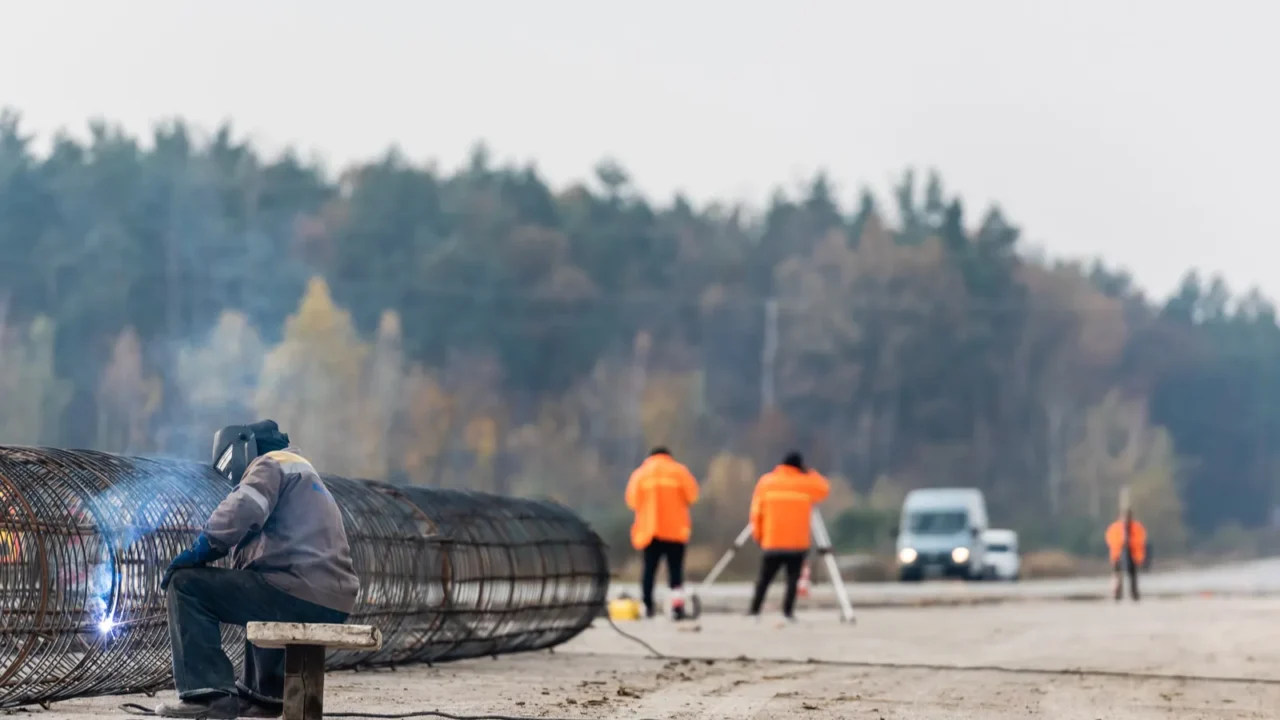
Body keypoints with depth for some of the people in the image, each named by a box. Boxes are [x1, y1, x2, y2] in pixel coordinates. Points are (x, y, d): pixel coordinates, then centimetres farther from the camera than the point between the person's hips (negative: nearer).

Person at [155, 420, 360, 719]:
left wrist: (197, 552, -8)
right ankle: (264, 693, 39)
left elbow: (237, 515, -16)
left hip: (301, 592, -10)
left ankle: (209, 693, -12)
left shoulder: (270, 464, 4)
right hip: (334, 604, 10)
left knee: (185, 585, -5)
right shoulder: (302, 471, 33)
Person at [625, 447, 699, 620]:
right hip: (675, 528, -1)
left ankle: (647, 606, 5)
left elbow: (632, 499, -1)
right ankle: (677, 602, -14)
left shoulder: (640, 473, 6)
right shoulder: (679, 471, 5)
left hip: (649, 529, 1)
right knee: (676, 567, 1)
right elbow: (691, 494, -1)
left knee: (649, 568, 7)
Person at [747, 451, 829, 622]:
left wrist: (757, 534, 11)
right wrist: (809, 473, 21)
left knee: (764, 579, 7)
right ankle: (788, 612, -10)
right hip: (798, 543, -1)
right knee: (793, 578, 1)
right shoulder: (806, 484, 2)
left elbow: (757, 511, 4)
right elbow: (824, 489, 20)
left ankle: (754, 611, 3)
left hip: (772, 542, 1)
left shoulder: (766, 482, 5)